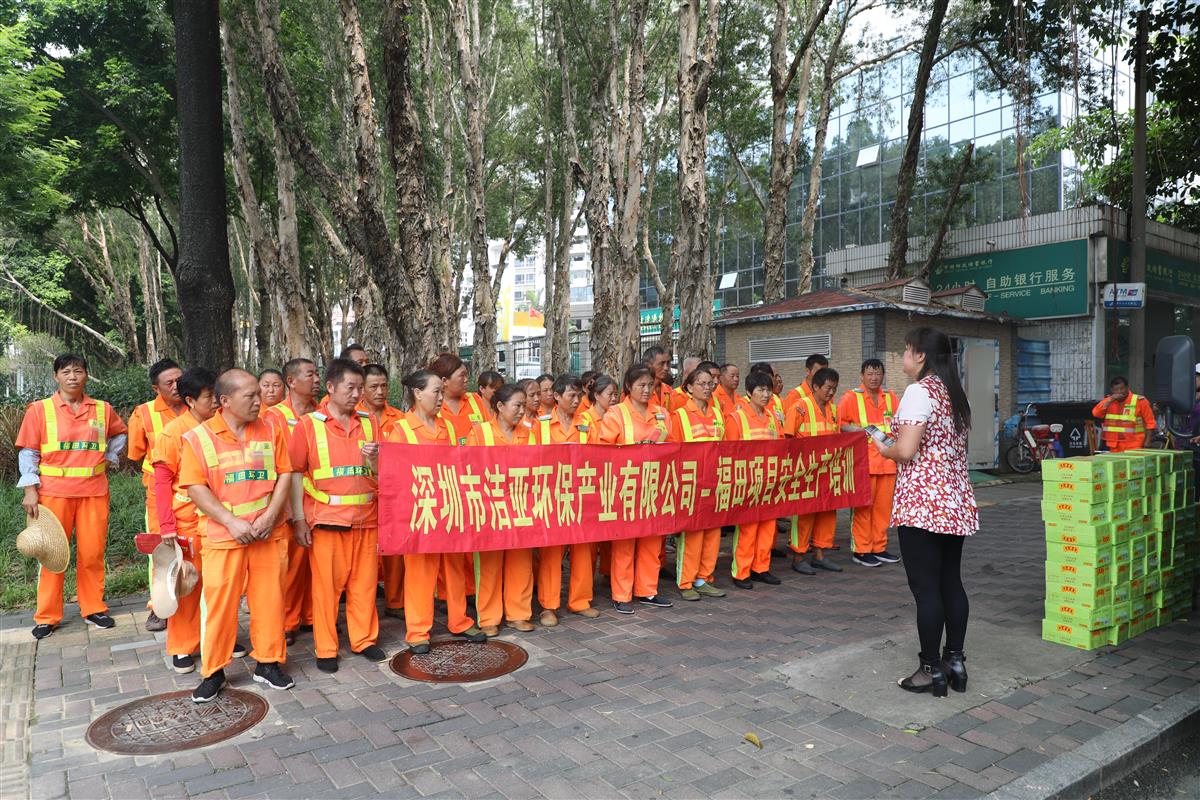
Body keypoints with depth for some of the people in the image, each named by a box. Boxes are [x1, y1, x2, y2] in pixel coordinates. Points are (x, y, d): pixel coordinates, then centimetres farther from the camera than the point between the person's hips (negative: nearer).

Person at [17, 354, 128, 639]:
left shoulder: (103, 409, 5)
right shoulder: (40, 409, -1)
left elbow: (120, 434, 24)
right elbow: (28, 453, -1)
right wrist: (30, 490, -7)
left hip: (94, 492, 2)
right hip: (54, 492, -2)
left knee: (92, 553, 6)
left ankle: (93, 608, 19)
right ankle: (47, 616, 15)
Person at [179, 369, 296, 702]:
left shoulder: (271, 431, 3)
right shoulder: (198, 437, -4)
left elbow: (285, 474, 2)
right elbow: (195, 487, -7)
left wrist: (270, 516, -11)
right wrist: (232, 523, -15)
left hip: (269, 532, 2)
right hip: (224, 534, -2)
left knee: (269, 598, 8)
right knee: (220, 602, 3)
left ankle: (268, 662, 23)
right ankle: (213, 672, 19)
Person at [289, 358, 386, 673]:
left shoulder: (369, 422, 8)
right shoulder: (308, 424, -1)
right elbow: (294, 474, 0)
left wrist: (374, 459, -12)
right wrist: (298, 520, -4)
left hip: (366, 516, 3)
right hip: (325, 518, -3)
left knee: (365, 581, 9)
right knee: (326, 583, 3)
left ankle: (364, 639, 24)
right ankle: (325, 648, 17)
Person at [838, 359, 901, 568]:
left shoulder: (890, 398, 13)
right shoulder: (851, 397, -3)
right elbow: (837, 423, -6)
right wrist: (858, 430, -18)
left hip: (887, 461, 5)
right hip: (863, 462, -5)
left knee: (883, 506, 9)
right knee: (863, 506, -2)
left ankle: (879, 547, 20)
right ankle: (860, 550, 6)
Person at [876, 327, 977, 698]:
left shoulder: (918, 392, -14)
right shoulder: (953, 392, 13)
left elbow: (906, 451, -21)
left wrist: (884, 449, 0)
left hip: (921, 501, -9)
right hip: (956, 498, 9)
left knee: (925, 586, 0)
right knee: (951, 580, 15)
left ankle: (931, 670, 8)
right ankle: (955, 660, 23)